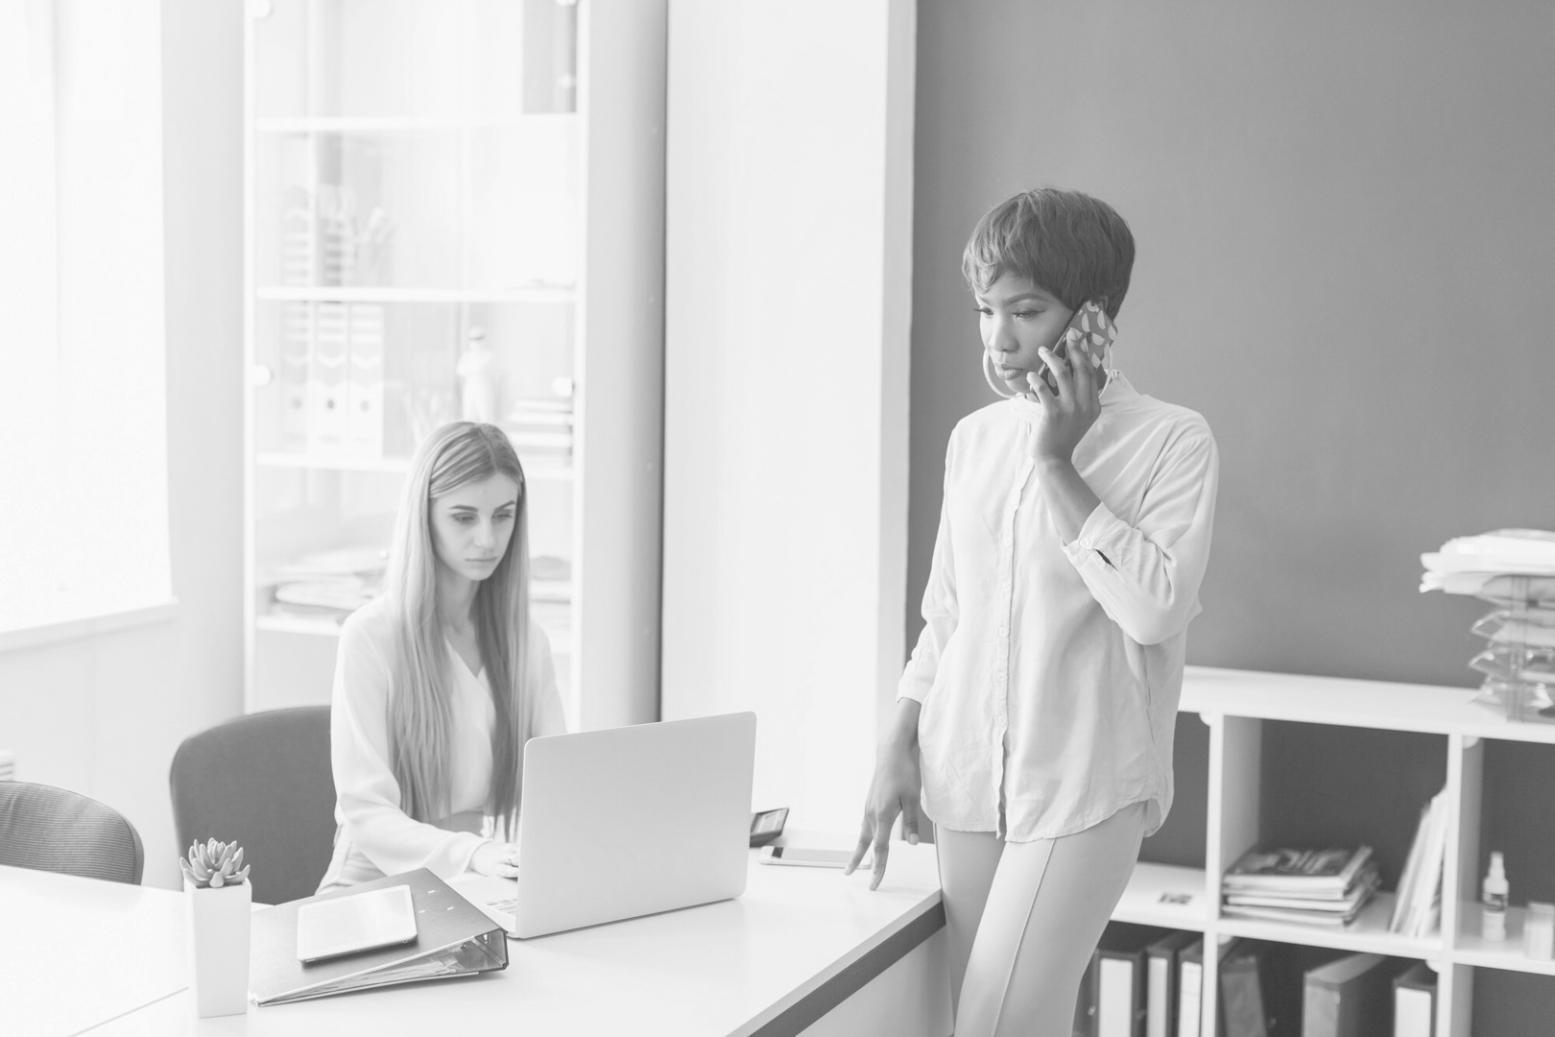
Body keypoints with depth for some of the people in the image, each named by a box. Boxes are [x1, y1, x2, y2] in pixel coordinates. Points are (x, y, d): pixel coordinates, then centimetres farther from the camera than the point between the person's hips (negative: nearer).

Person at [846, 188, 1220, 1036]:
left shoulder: (1171, 441, -5)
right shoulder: (974, 437, 10)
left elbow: (1155, 608, -19)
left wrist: (1060, 465, -15)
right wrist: (899, 750, 8)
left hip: (1086, 787, -5)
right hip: (966, 782, 5)